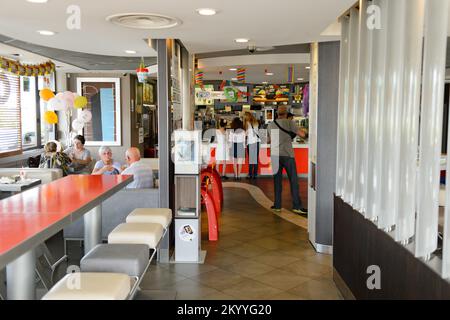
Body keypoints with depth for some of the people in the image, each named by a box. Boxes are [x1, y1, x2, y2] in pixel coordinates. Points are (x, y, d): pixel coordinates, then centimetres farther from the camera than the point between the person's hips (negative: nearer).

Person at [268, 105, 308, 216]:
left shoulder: (271, 125, 9)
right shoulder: (289, 122, -5)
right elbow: (302, 134, -7)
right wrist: (298, 130, 13)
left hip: (275, 155, 4)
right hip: (287, 155, -4)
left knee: (277, 181, 10)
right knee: (293, 181, 1)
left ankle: (277, 205, 12)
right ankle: (297, 206, 0)